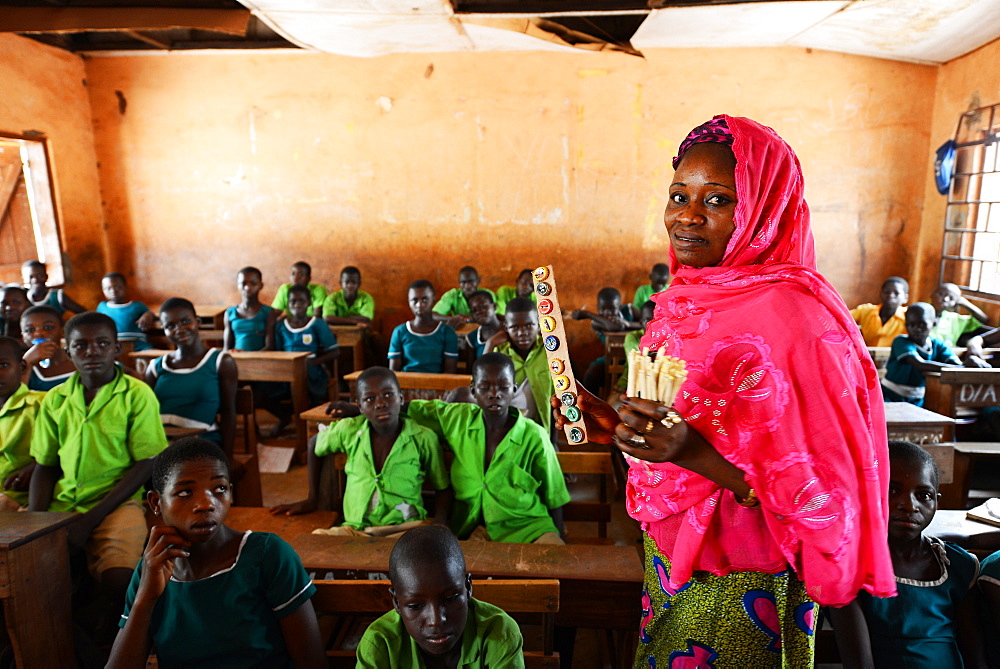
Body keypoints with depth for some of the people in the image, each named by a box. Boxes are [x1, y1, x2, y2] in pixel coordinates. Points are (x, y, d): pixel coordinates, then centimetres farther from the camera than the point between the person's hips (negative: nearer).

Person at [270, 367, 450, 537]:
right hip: (354, 528, 2)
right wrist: (312, 499, 22)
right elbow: (315, 445, 22)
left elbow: (442, 489, 5)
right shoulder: (349, 430, 0)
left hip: (404, 529, -2)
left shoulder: (423, 439, -6)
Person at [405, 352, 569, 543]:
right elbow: (410, 408, 16)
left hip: (526, 527, -3)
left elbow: (554, 499, 4)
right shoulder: (457, 419, 2)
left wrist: (558, 541, 3)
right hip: (470, 529, 3)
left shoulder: (535, 438, -6)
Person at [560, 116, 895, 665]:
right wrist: (613, 427, -5)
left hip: (737, 593, -7)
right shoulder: (687, 299, 0)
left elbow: (823, 494, -22)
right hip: (670, 559, 7)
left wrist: (696, 454, -33)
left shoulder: (794, 317, -24)